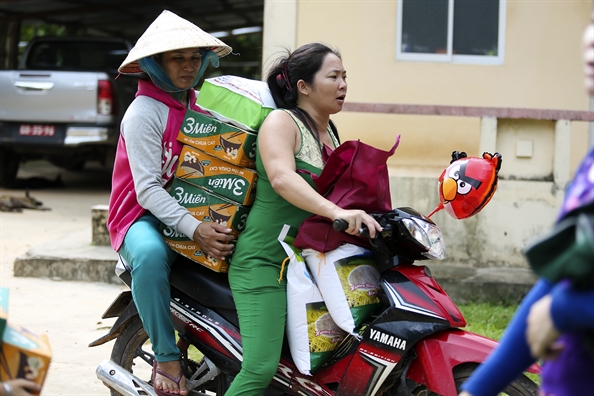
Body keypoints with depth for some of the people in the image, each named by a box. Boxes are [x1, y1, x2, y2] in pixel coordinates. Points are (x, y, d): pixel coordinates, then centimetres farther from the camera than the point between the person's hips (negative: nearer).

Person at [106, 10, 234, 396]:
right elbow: (148, 188, -19)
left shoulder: (201, 104, 12)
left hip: (195, 211, 7)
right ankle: (166, 357, -25)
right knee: (150, 255, -40)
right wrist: (194, 230, -32)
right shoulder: (144, 112, -11)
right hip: (145, 216, -7)